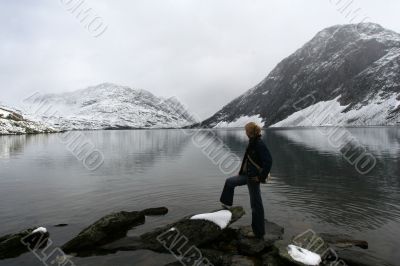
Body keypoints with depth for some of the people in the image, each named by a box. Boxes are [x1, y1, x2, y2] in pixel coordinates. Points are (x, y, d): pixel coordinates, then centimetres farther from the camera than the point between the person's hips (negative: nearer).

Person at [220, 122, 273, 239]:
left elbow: (268, 161, -27)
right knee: (229, 182, 18)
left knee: (256, 204, 4)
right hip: (247, 175, 9)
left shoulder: (259, 144, -22)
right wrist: (241, 172, 19)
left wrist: (262, 177, -20)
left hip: (254, 178, -9)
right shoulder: (252, 142, 6)